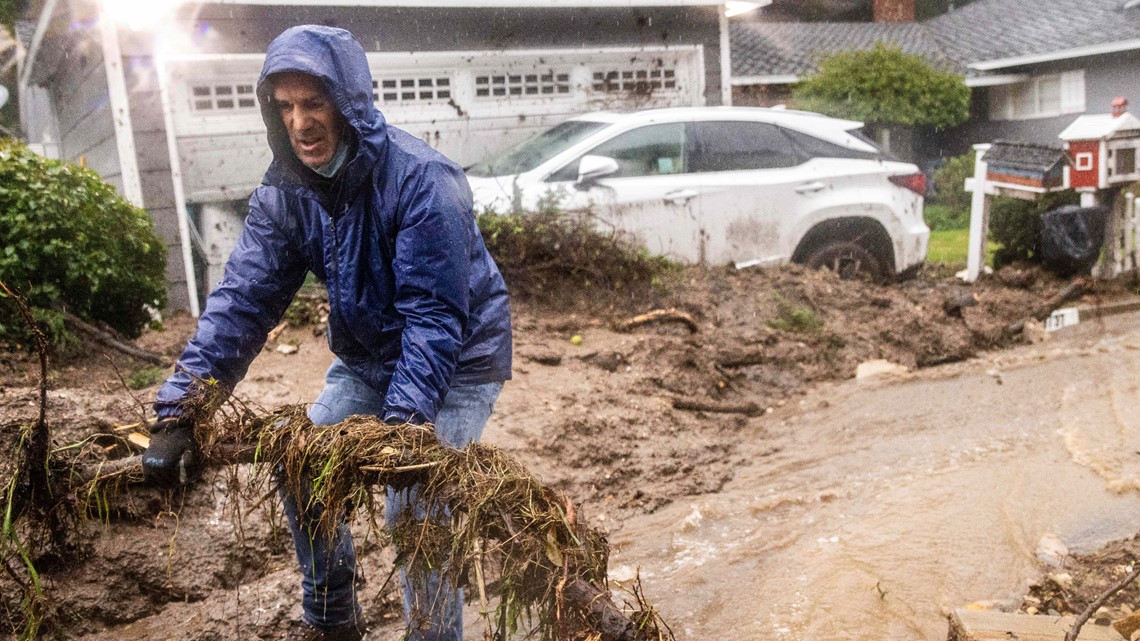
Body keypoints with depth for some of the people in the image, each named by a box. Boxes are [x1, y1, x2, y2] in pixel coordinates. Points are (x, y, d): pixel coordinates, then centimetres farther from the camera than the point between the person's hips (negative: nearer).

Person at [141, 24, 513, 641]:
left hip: (458, 362, -6)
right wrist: (177, 408, -23)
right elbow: (244, 297, -14)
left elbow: (434, 315, -31)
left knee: (416, 509, -14)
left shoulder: (421, 179, -29)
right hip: (366, 358, 7)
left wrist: (402, 423, -39)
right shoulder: (285, 189, -9)